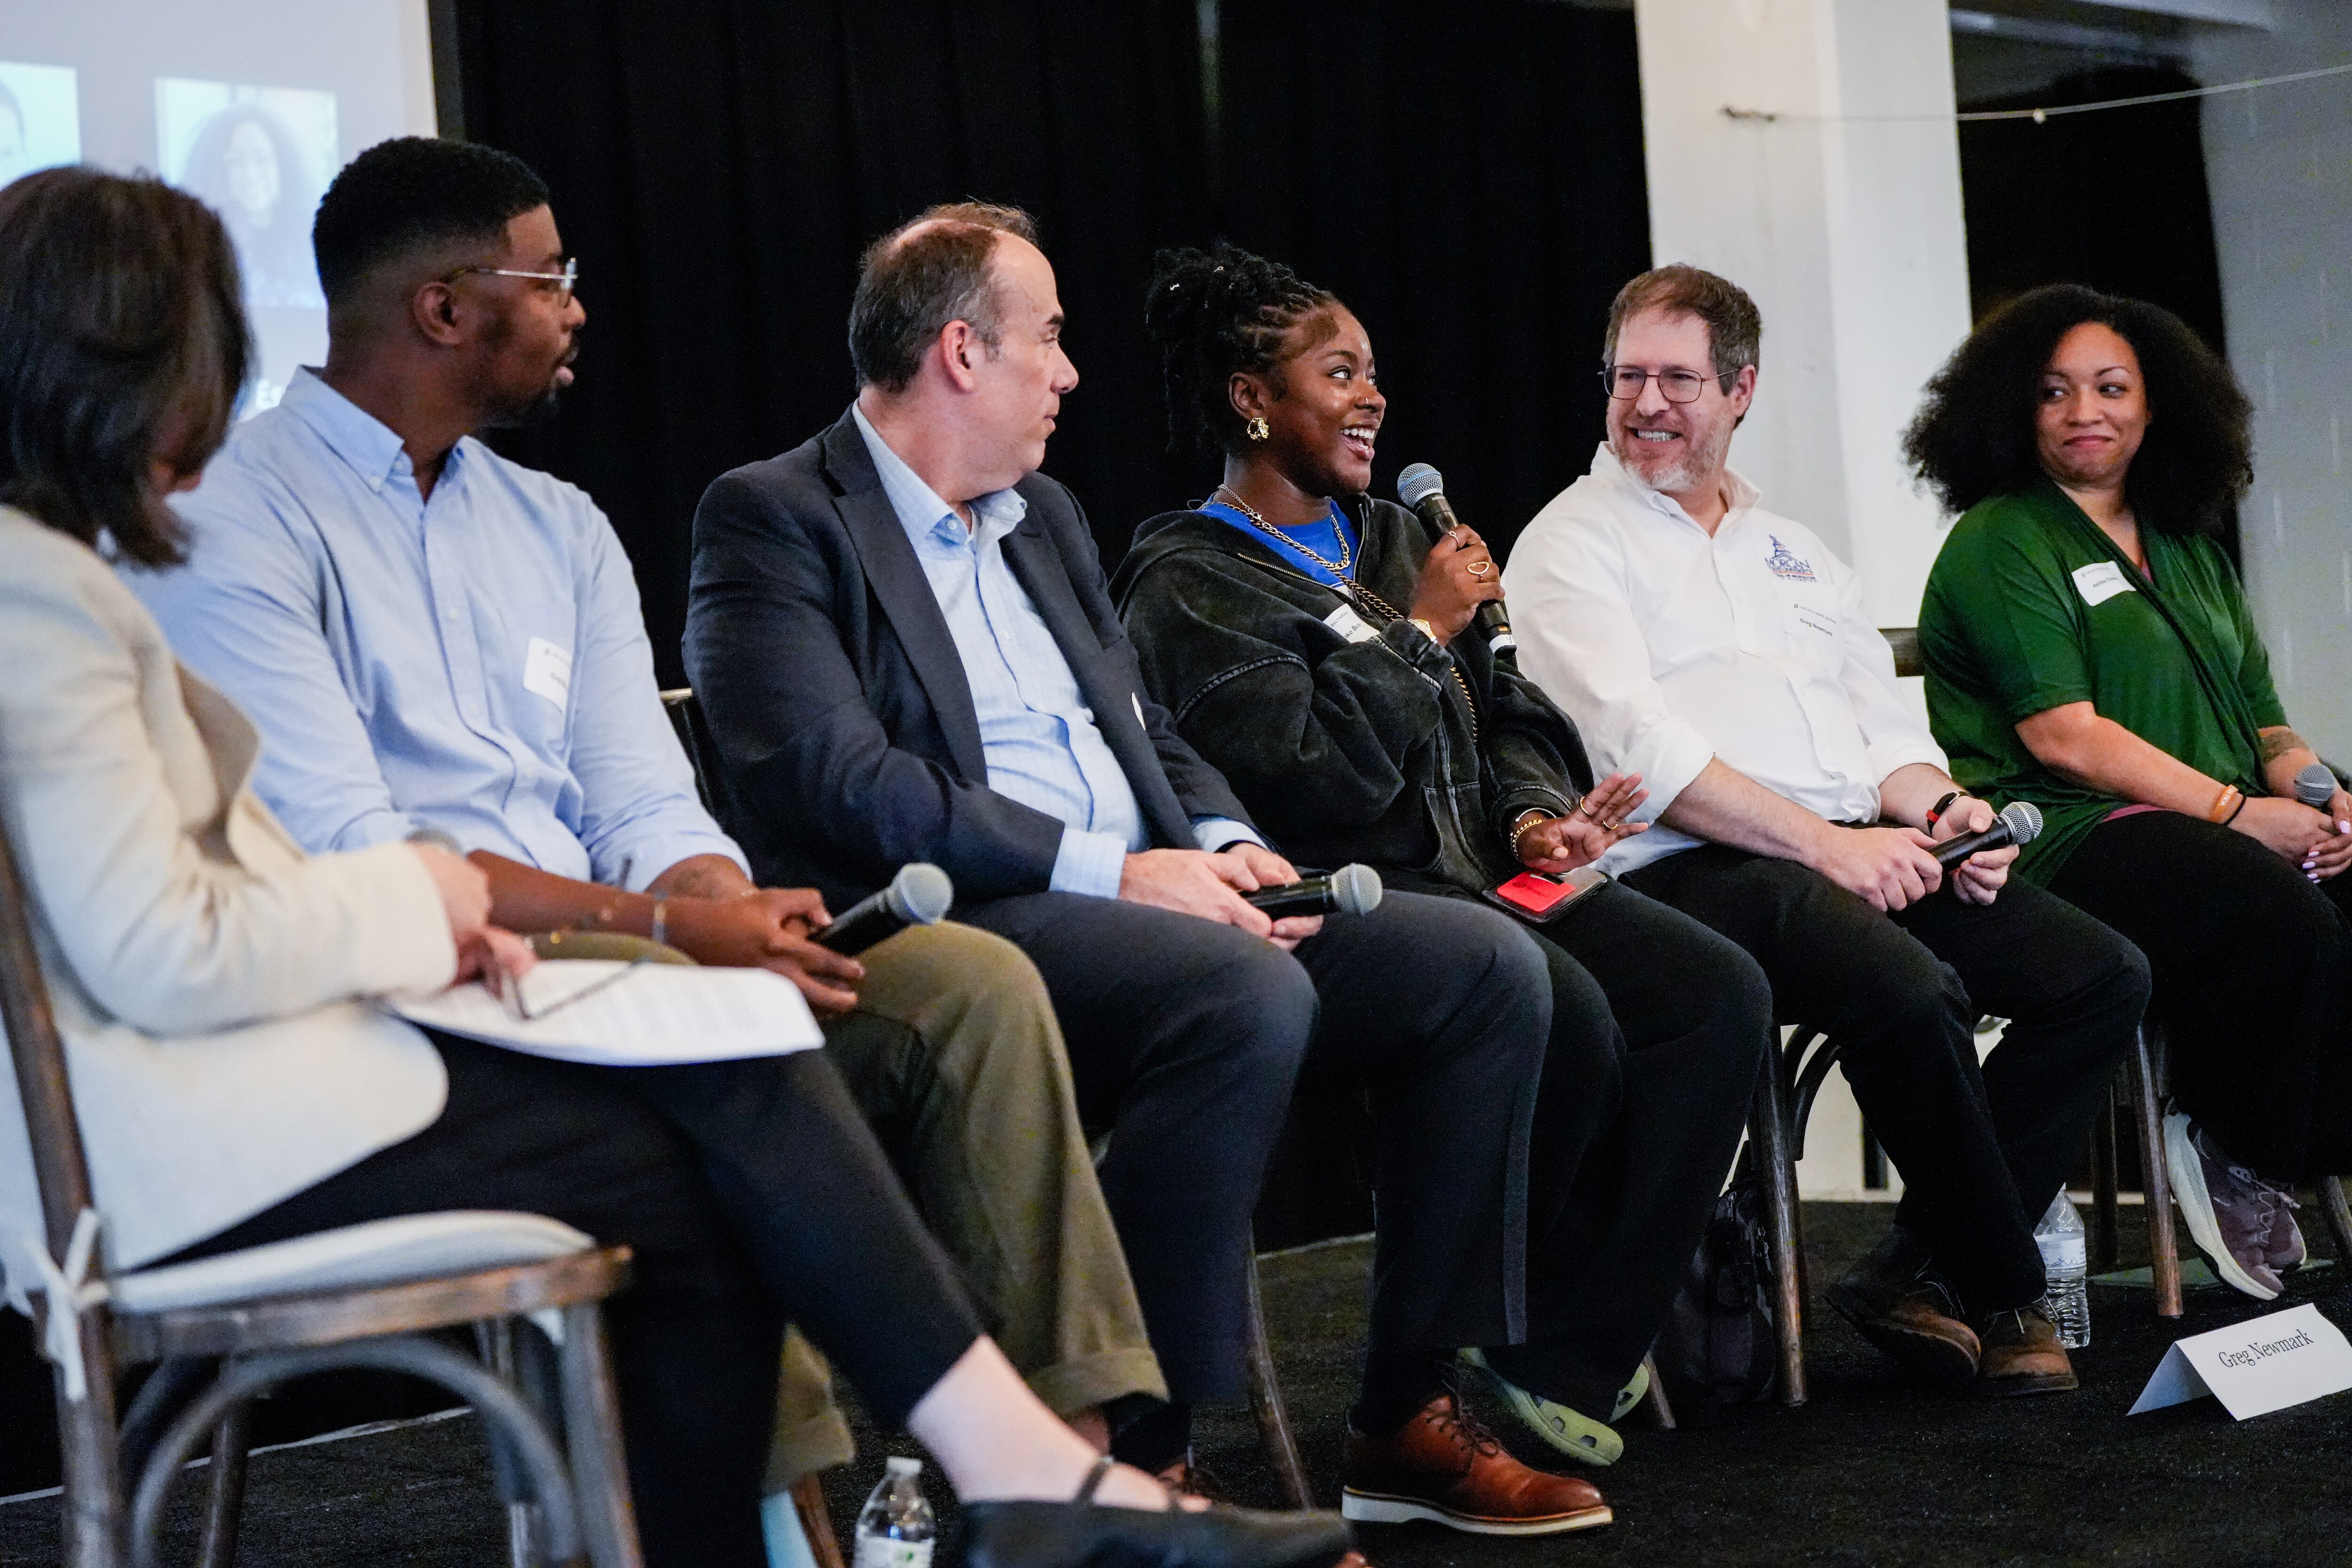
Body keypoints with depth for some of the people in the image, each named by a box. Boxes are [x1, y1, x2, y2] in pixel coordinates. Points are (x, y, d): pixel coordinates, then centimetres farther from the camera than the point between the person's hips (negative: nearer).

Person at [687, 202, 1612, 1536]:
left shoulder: (1044, 514, 23)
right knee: (1250, 998, -35)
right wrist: (1110, 871, -19)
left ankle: (1416, 1411, 0)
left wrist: (1225, 847, 1)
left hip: (1152, 900, 9)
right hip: (956, 926, -8)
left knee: (1490, 967, -6)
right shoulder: (774, 521, -4)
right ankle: (1140, 1459, -24)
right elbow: (839, 782, -16)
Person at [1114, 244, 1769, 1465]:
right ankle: (1470, 1353, -12)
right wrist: (1422, 629, -5)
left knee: (1722, 994, -17)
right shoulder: (1187, 585, -2)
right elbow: (1321, 778, -16)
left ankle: (1565, 1363, -16)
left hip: (1479, 881, 8)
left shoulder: (1389, 540, 23)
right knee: (1559, 1012, -34)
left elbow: (1504, 714, 22)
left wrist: (1538, 815, 0)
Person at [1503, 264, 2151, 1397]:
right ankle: (2003, 1296, -13)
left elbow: (1881, 720, 23)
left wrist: (1932, 803, -2)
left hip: (1860, 850, 7)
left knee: (2104, 974, -11)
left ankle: (1919, 1272, -9)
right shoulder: (1571, 546, 5)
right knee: (1912, 989, -34)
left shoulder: (1794, 550, 27)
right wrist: (1825, 843, -17)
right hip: (1686, 870, -7)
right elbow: (1639, 752, -9)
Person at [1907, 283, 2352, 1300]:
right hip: (2066, 837, -7)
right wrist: (2238, 811, -14)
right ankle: (2235, 1164, -12)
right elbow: (2062, 734, -10)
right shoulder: (2000, 544, 2)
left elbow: (2260, 717, 23)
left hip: (2219, 827, 7)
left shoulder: (2189, 551, 26)